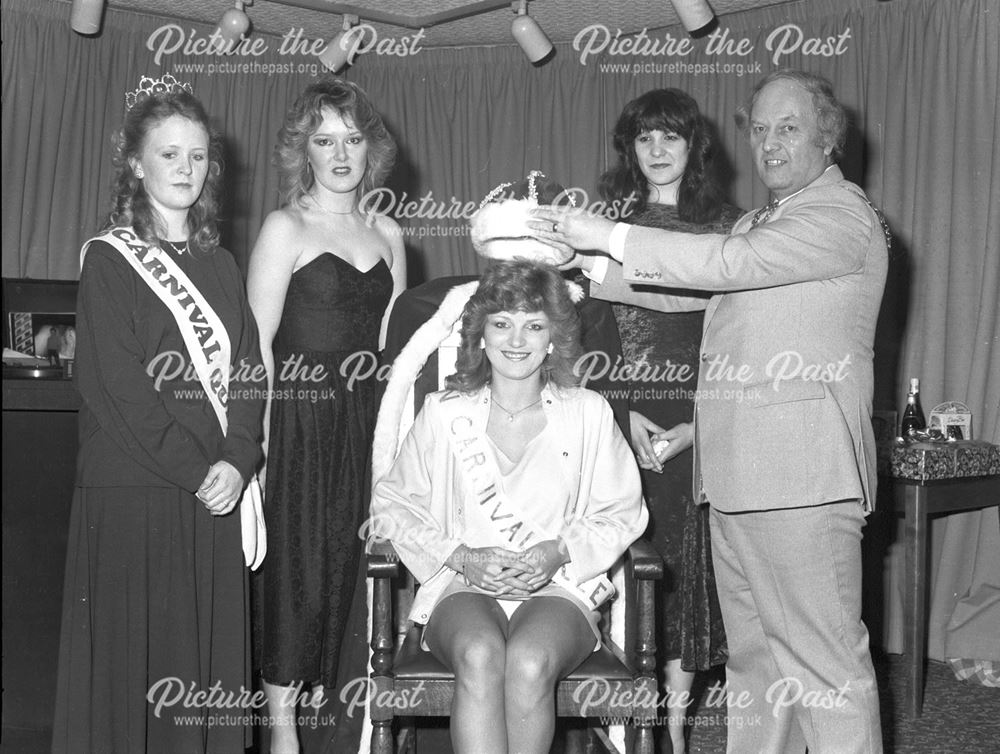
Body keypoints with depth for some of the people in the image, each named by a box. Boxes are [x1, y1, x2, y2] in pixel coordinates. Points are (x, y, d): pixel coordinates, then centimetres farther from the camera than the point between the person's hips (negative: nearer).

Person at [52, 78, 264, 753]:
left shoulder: (220, 265, 14)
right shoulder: (110, 260, -1)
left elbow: (249, 371, 6)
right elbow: (116, 386, -10)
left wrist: (237, 460, -9)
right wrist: (193, 468, -13)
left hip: (215, 493, 4)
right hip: (131, 495, -4)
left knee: (207, 663, 7)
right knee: (133, 658, 1)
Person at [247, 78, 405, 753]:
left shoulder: (387, 235, 12)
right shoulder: (285, 228, -3)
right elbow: (256, 344, -8)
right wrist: (260, 437, -15)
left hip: (365, 420, 5)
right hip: (297, 418, -4)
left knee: (347, 563, 8)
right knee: (294, 564, -2)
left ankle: (326, 697, 21)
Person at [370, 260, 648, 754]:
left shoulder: (588, 413, 6)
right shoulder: (443, 413, 6)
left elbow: (623, 513, 10)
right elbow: (391, 505, 8)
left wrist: (559, 551, -8)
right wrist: (461, 557, -7)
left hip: (558, 586, 0)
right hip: (461, 586, 0)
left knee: (529, 663, -33)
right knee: (479, 657, -34)